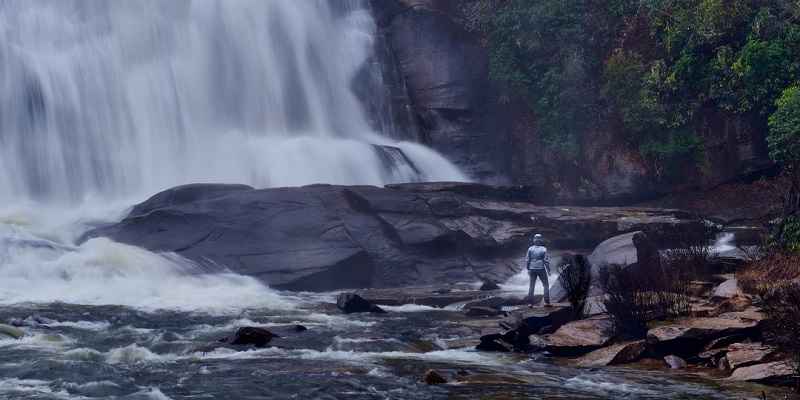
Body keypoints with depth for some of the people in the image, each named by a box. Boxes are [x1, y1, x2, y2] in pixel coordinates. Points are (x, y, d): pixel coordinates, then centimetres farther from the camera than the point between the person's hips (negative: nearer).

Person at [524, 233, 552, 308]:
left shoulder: (530, 249, 1)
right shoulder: (543, 249, -8)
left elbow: (527, 259, 5)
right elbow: (546, 260, -8)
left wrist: (528, 269, 17)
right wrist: (548, 270, 1)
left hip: (532, 269, 3)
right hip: (541, 269, -3)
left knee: (531, 286, 9)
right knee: (546, 285, 8)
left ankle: (530, 303, 4)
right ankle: (546, 302, 1)